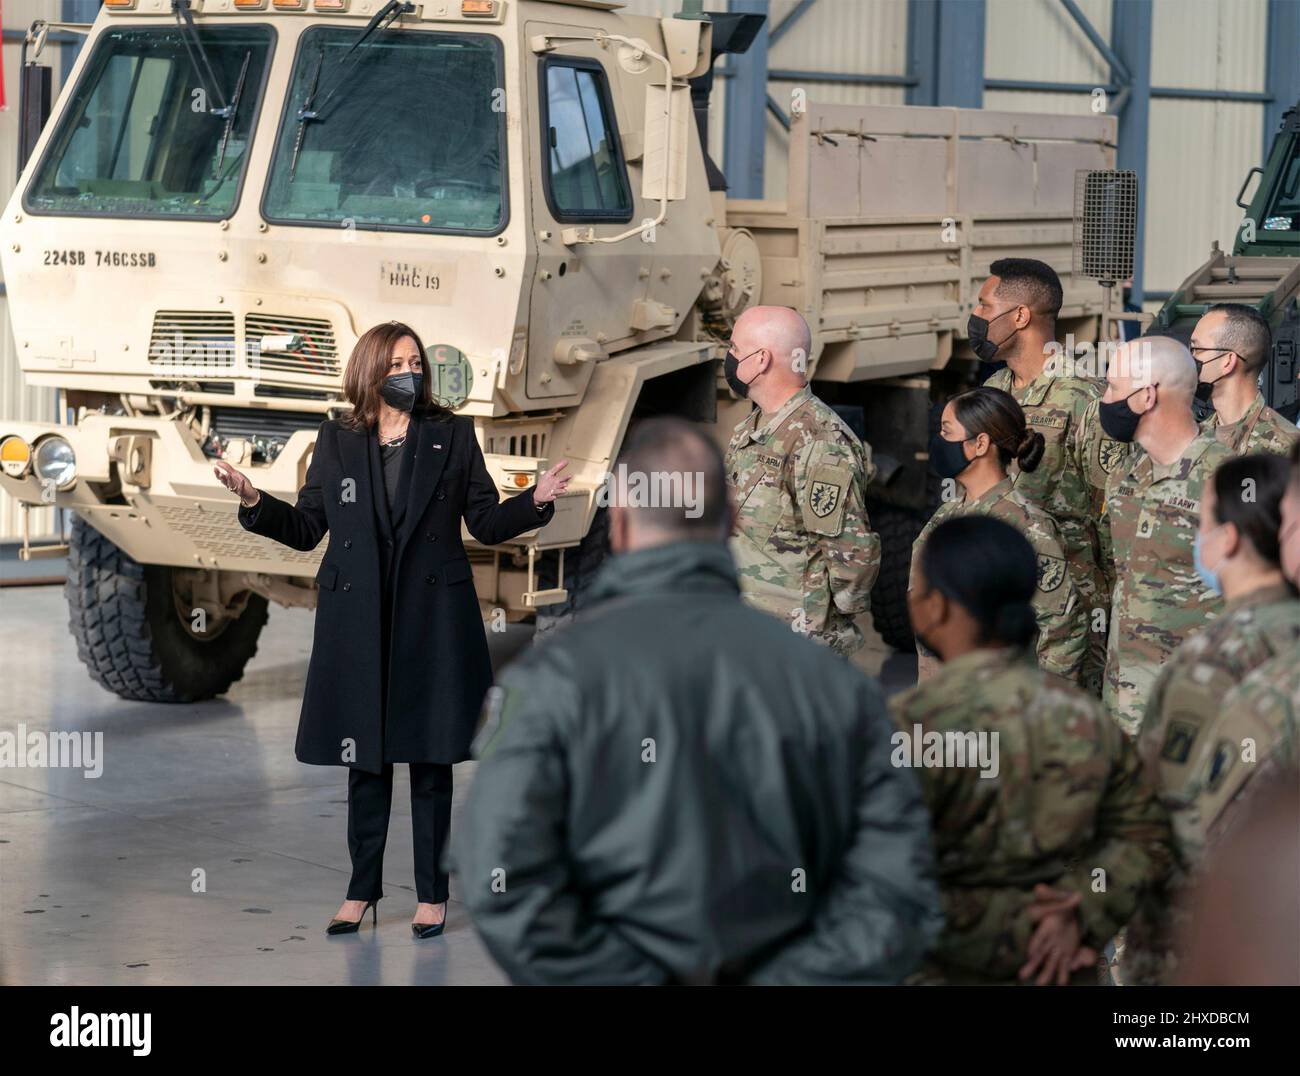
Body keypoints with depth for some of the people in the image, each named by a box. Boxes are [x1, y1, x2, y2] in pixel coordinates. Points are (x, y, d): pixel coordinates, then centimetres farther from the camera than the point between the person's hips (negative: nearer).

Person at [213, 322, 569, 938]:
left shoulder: (452, 436, 5)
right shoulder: (337, 440, 7)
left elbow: (486, 523, 5)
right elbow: (307, 529, 7)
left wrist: (536, 501, -11)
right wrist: (254, 502, -7)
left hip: (431, 618, -1)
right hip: (358, 621, 1)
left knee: (430, 756, 2)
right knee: (365, 758, 7)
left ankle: (432, 894, 10)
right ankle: (362, 890, 16)